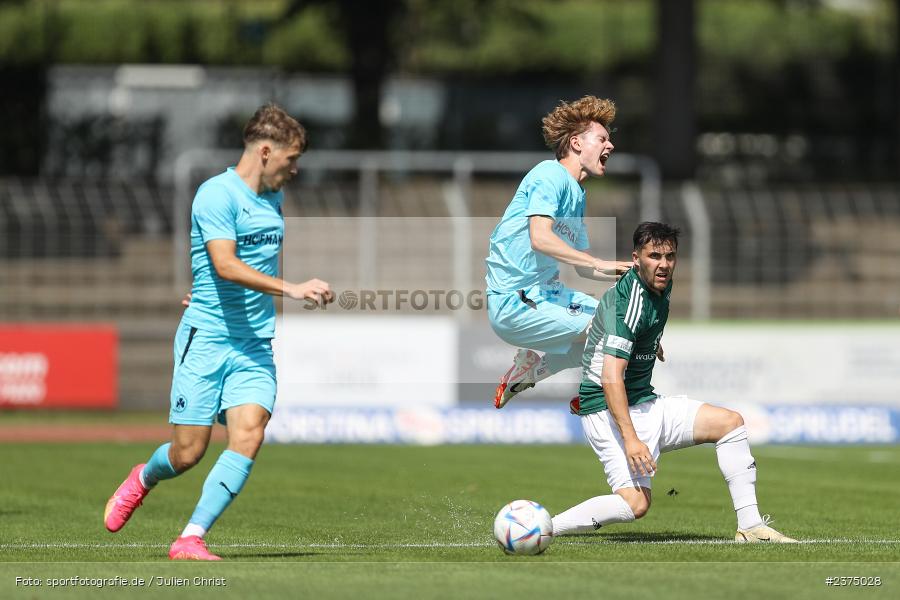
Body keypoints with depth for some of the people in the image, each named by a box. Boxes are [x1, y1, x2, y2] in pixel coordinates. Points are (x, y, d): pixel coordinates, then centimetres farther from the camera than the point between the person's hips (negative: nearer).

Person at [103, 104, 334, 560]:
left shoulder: (273, 200, 14)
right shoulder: (217, 195, -12)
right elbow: (225, 265, -24)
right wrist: (291, 289, -31)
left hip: (255, 346, 6)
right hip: (206, 339, -6)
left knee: (248, 435, -15)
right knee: (188, 453, -3)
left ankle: (190, 539, -11)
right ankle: (143, 479, 33)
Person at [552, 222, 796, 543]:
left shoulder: (662, 287, 8)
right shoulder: (630, 301, -22)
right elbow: (611, 377, -29)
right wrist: (630, 438, -34)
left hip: (645, 403, 10)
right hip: (608, 410, -10)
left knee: (730, 422, 7)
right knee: (635, 503, -25)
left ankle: (750, 527, 7)